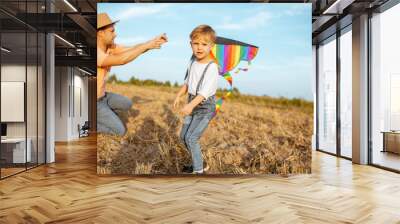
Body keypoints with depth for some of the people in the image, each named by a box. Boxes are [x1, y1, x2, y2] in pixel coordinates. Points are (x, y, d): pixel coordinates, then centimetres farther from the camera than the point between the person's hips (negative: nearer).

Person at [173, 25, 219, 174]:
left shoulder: (212, 67, -20)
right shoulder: (193, 61, 3)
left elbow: (205, 91, -29)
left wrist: (191, 105, -40)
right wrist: (179, 95, 5)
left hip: (205, 107, -8)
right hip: (193, 103, 8)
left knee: (191, 138, -12)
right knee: (183, 136, 13)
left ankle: (198, 171, 3)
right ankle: (198, 163, 29)